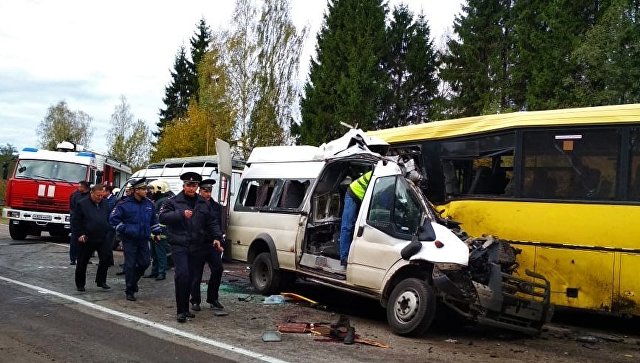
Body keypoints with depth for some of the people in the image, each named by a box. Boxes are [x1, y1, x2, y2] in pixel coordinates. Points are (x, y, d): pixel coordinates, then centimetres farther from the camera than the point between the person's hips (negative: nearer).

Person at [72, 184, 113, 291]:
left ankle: (101, 281, 8)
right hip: (87, 239, -3)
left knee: (105, 259, -7)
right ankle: (80, 284, 22)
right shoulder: (82, 204, -4)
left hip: (102, 238, 3)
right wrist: (80, 234, -10)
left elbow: (110, 220, 18)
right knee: (82, 262, 8)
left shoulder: (105, 204, 9)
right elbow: (75, 221, -3)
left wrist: (108, 232, 7)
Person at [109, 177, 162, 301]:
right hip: (129, 240, -5)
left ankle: (133, 281, 31)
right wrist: (123, 229, -9)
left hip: (143, 239, 5)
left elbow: (154, 220, 20)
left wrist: (156, 232, 13)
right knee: (130, 264, -2)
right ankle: (130, 291, 8)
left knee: (145, 262, 4)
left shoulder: (149, 204, 8)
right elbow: (113, 218, -5)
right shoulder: (124, 204, -8)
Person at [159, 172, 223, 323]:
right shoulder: (174, 202, 0)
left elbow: (212, 222, 17)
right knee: (182, 275, -16)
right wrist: (181, 214, -23)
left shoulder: (203, 203, 13)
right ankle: (181, 311, -9)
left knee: (190, 277, 10)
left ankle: (185, 308, 23)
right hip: (179, 246, -5)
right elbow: (163, 217, -12)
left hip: (195, 247, 5)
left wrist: (217, 237, 4)